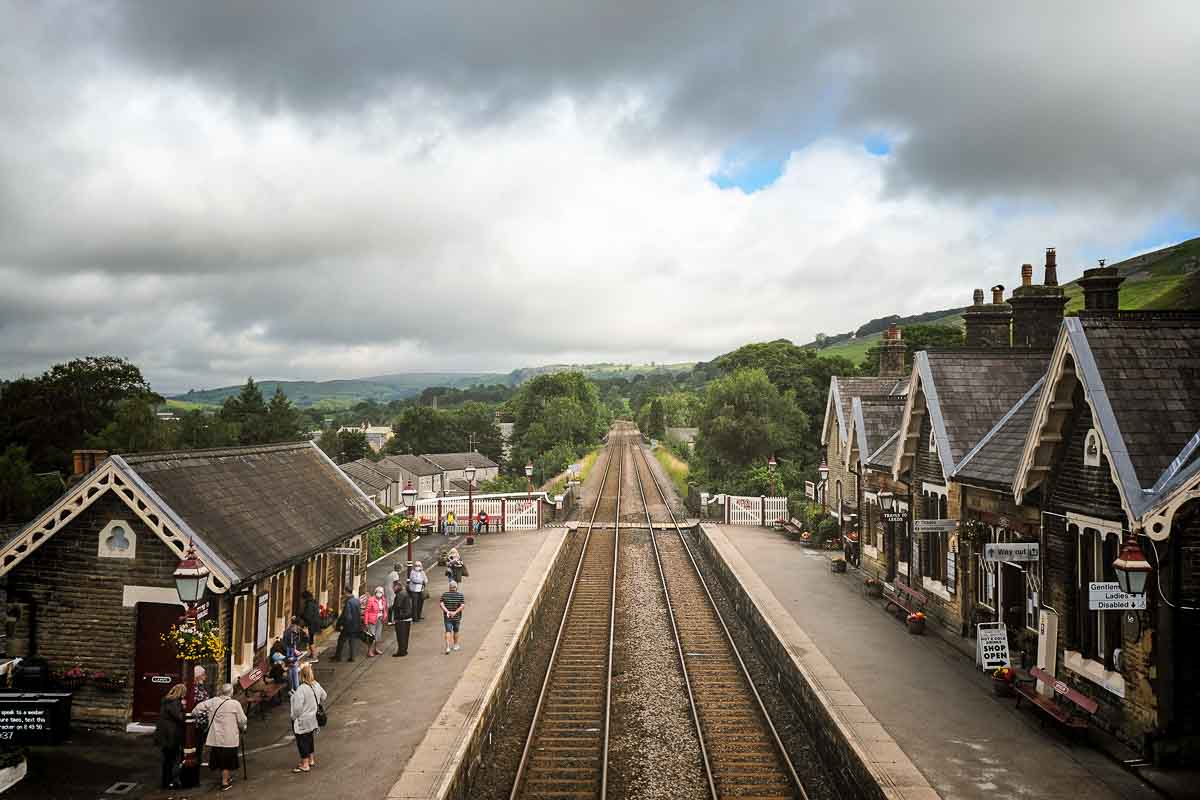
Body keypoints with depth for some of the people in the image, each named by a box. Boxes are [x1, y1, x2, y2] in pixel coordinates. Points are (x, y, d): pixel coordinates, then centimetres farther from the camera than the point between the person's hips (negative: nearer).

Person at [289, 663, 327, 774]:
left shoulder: (301, 690, -28)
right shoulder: (316, 685, -4)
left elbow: (297, 707, -27)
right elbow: (324, 696, 12)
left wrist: (294, 717, -10)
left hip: (302, 721, -8)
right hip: (312, 719, 8)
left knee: (302, 741, 6)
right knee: (310, 739, 23)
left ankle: (305, 765, 14)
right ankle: (311, 760, 36)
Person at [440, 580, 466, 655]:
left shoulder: (444, 594, -4)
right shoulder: (460, 595, -7)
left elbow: (441, 604, -12)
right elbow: (462, 605, -15)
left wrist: (447, 611, -18)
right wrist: (455, 612, -17)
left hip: (447, 617, 0)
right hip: (457, 617, 0)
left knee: (448, 631, 0)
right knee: (456, 631, 18)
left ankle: (448, 647, -14)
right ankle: (455, 645, 32)